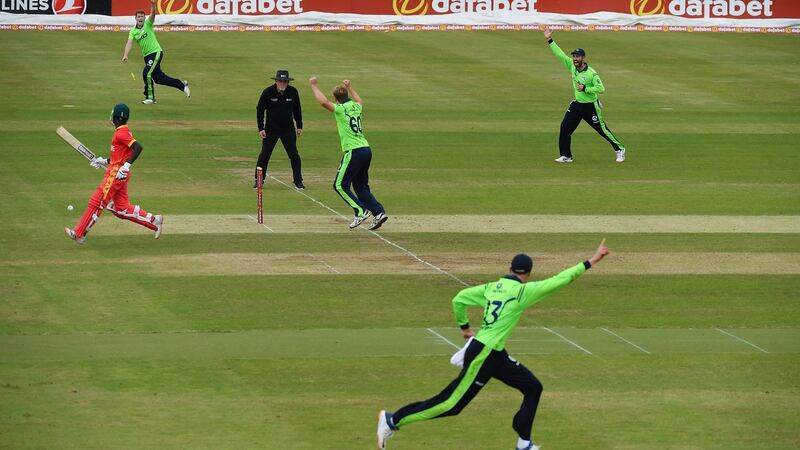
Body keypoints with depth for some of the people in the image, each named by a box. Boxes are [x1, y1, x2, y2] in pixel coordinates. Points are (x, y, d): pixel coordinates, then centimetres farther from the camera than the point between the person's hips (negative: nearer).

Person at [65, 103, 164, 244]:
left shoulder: (121, 134, -15)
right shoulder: (123, 132, 16)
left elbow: (138, 147, -27)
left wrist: (127, 165, -31)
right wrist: (105, 161, 25)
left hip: (116, 174, -10)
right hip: (119, 174, 10)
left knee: (96, 203, -5)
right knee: (121, 208, 11)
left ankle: (79, 234, -1)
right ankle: (154, 221, 10)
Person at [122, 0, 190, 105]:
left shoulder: (148, 24, -5)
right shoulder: (133, 31, 4)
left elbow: (153, 14, -23)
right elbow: (129, 43, -9)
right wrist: (125, 55, -25)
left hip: (156, 52, -6)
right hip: (147, 56, 6)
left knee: (147, 73, -18)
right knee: (159, 78, 10)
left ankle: (150, 98, -5)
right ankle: (182, 85, 27)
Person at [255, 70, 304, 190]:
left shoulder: (293, 92, -5)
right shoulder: (267, 93, -11)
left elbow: (297, 110, 9)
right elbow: (260, 110, -2)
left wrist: (299, 126, 8)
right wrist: (261, 128, -6)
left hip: (288, 129, 1)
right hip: (271, 129, -1)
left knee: (294, 154, 0)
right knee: (264, 155, 0)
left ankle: (298, 180, 9)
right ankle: (259, 180, 12)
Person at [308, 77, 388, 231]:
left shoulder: (341, 109, -7)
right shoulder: (356, 107, 14)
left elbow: (324, 102, -22)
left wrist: (314, 85, -10)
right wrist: (349, 87, 50)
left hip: (353, 152, -8)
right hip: (366, 150, 8)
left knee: (340, 185, -2)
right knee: (361, 186, 16)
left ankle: (361, 211, -11)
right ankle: (379, 213, 6)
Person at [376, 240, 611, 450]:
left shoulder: (491, 288, 9)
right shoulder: (523, 291, -12)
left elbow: (459, 299, 11)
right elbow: (559, 281, -17)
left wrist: (464, 327, 23)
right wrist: (590, 262, -14)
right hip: (483, 355, -9)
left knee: (533, 388, 11)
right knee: (451, 403, -5)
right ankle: (393, 420, 1)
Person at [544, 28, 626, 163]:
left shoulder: (591, 73, -21)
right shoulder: (571, 65, -2)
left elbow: (601, 88, -24)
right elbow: (560, 54, 1)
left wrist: (585, 89, -26)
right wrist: (550, 40, -4)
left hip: (591, 106, -6)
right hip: (577, 105, 6)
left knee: (602, 129, 0)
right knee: (565, 127, -2)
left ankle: (619, 149, 17)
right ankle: (566, 156, 6)